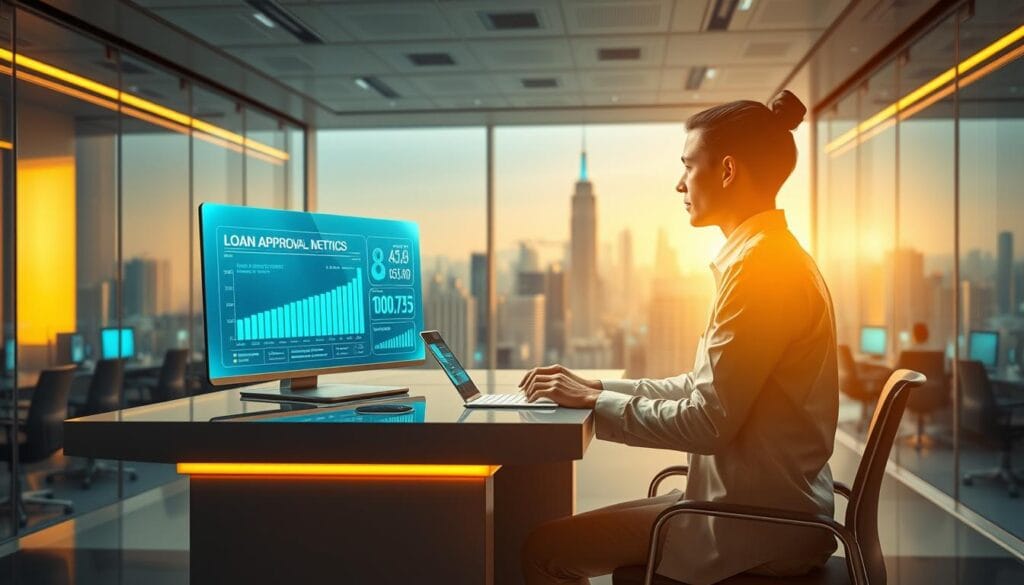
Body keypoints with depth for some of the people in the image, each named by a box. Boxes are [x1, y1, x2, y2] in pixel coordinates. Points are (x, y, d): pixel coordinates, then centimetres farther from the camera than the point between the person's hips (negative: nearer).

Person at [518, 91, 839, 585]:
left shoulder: (762, 266, -19)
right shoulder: (772, 257, 13)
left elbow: (709, 422, -23)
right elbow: (703, 388, 16)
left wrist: (596, 401, -11)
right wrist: (594, 387, 9)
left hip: (758, 525, -10)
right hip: (763, 506, 10)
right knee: (579, 535, 18)